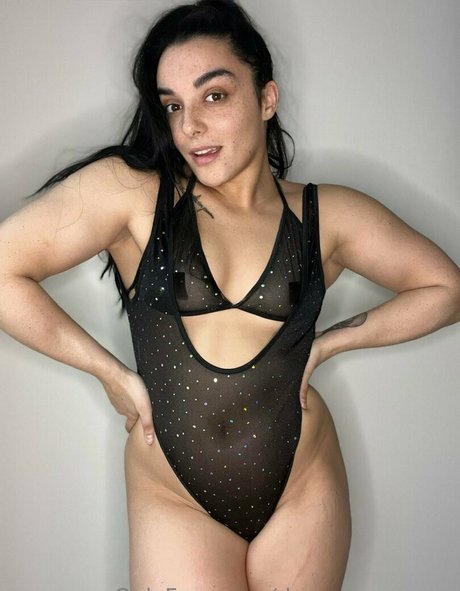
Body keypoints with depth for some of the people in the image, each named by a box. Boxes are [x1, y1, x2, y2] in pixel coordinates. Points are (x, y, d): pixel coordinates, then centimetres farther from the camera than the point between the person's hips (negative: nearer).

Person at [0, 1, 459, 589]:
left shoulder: (326, 214, -3)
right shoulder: (131, 191, -9)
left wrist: (329, 342, -4)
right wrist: (112, 372, -10)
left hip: (303, 488, 2)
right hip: (173, 496, -1)